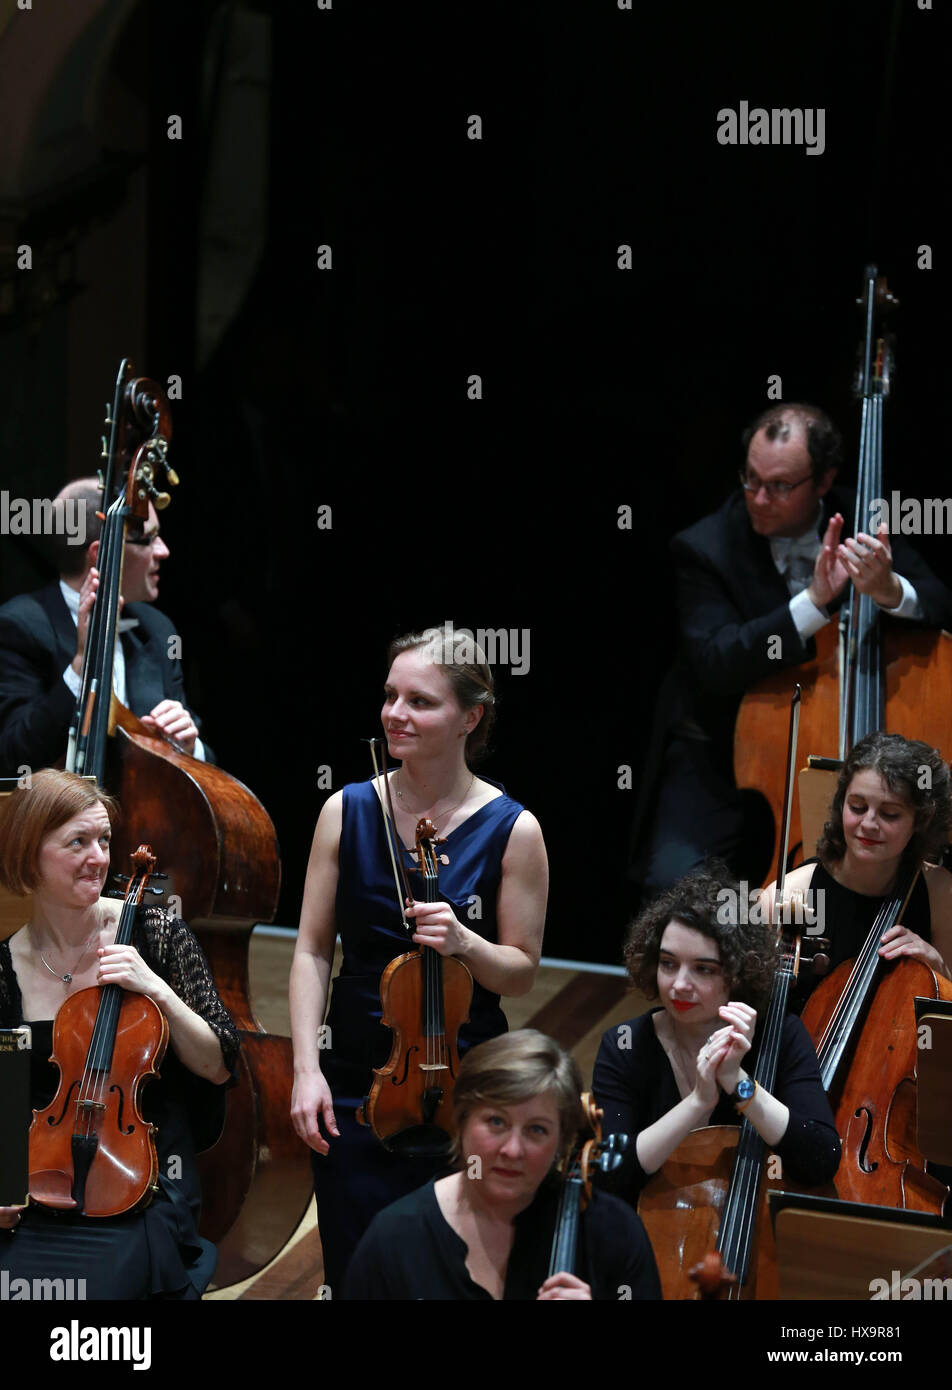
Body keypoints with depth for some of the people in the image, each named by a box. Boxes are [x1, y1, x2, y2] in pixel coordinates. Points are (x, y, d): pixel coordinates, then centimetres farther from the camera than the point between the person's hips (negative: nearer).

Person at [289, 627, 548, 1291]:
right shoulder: (348, 811, 1)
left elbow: (521, 973, 0)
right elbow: (313, 950, 3)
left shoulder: (512, 830, -6)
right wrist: (307, 1068, -6)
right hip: (354, 1084, 2)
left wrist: (464, 942, -20)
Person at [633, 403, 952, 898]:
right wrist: (816, 601, -33)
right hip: (720, 758, -2)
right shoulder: (704, 548, -11)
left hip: (834, 749, 2)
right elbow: (716, 664, -24)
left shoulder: (860, 527, -2)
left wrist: (890, 591, -30)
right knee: (676, 882, -25)